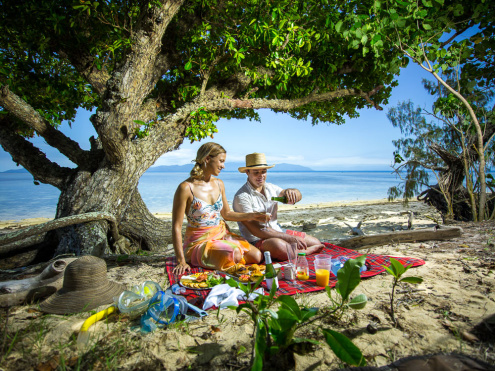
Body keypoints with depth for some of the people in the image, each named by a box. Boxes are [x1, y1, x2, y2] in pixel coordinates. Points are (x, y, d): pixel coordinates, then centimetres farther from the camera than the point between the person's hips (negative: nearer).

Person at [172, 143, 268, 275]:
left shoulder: (219, 184, 4)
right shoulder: (186, 188, -17)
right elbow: (176, 226, -15)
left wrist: (252, 215, 4)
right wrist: (181, 261, -17)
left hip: (222, 235, 7)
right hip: (200, 242, -7)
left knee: (257, 256, -7)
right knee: (234, 254, -31)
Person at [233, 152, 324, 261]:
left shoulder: (271, 188, 8)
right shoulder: (241, 197, -15)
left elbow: (298, 196, 3)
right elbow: (257, 230, -20)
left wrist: (290, 191, -24)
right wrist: (290, 238, -22)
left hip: (278, 231, 7)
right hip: (257, 240, -7)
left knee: (317, 243, 3)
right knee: (279, 246, -38)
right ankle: (303, 252, -10)